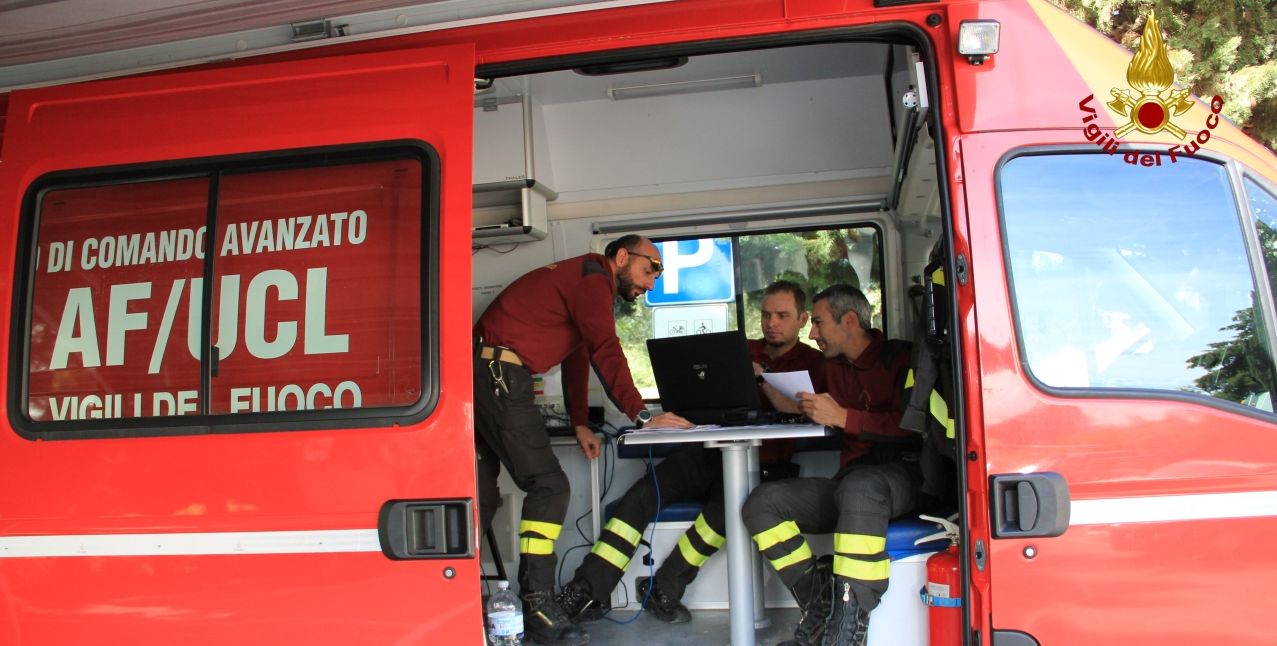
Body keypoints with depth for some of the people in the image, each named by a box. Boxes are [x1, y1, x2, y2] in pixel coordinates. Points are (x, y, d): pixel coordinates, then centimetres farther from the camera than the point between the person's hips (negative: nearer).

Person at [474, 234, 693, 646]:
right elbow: (606, 352, -17)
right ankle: (537, 608, -9)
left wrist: (580, 424, 19)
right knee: (549, 486, -10)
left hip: (481, 375, 11)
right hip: (500, 376, -11)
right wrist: (642, 416, -17)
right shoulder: (592, 278, -7)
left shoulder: (583, 282, 24)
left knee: (483, 495, 13)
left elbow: (577, 359, 23)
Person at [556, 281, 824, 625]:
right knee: (640, 495, -17)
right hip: (705, 453, 4)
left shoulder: (812, 362, 8)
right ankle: (586, 590, -15)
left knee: (726, 505, -36)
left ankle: (663, 589, -18)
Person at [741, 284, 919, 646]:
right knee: (761, 503, -13)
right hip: (850, 477, 7)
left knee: (859, 487, -42)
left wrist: (843, 417, -19)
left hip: (900, 475, -7)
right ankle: (821, 608, -19)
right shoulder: (835, 365, 22)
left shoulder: (900, 357, -1)